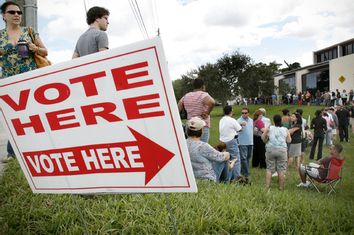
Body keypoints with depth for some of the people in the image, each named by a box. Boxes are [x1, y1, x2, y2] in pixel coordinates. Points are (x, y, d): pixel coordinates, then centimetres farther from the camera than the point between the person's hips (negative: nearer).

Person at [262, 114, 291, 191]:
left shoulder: (269, 128, 3)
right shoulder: (285, 130, 5)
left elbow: (263, 138, 1)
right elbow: (289, 141, 6)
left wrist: (266, 141, 21)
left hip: (270, 149, 0)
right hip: (282, 150, 0)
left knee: (269, 168, 7)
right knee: (281, 169, 5)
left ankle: (267, 186, 7)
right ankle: (281, 187, 10)